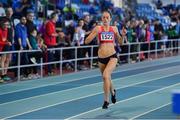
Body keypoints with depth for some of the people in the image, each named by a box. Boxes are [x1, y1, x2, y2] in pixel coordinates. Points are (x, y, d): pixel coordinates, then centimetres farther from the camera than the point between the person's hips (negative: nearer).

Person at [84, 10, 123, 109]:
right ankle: (112, 92, 51)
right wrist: (95, 32, -20)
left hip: (112, 56, -2)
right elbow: (87, 41, -6)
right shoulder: (98, 28, -1)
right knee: (106, 78, 17)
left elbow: (120, 42, 16)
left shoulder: (114, 29, 5)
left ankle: (106, 100, -14)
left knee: (106, 75, -25)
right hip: (101, 58, 2)